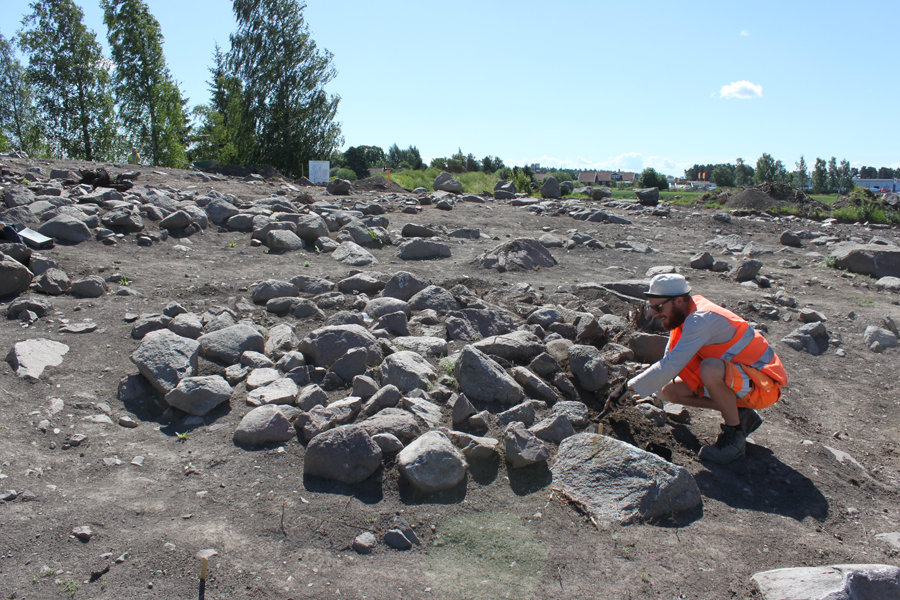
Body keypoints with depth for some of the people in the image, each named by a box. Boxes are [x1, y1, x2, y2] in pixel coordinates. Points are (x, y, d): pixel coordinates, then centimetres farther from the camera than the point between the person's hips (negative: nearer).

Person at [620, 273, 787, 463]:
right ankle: (740, 415, 7)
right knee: (670, 391, -2)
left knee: (710, 369, -38)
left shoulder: (701, 320, -27)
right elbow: (671, 360, 12)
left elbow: (671, 365, -32)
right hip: (731, 378, 9)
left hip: (762, 384, -9)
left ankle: (734, 435, -17)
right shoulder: (685, 314, 2)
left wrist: (630, 388, -27)